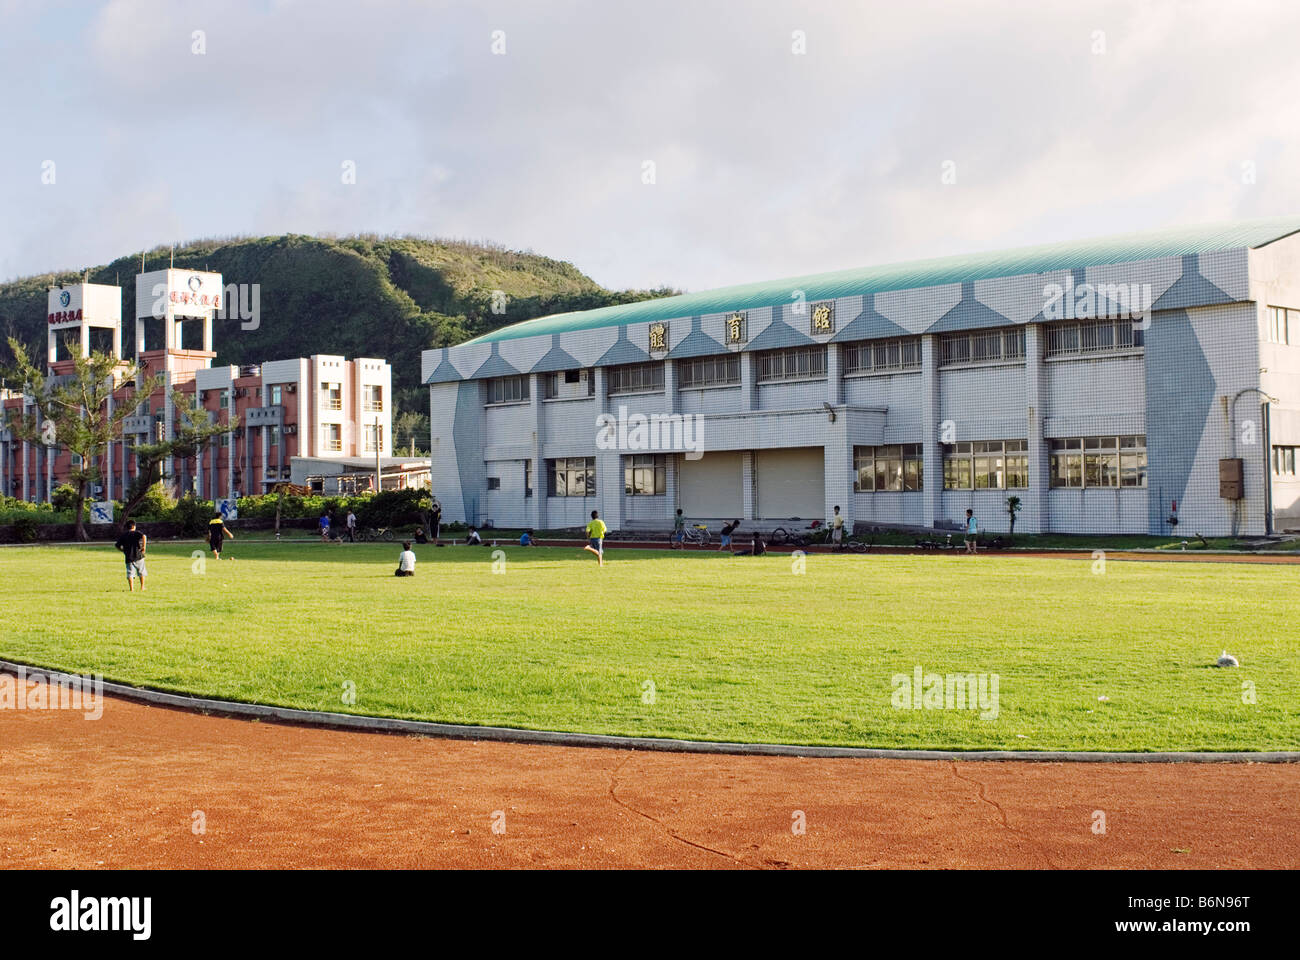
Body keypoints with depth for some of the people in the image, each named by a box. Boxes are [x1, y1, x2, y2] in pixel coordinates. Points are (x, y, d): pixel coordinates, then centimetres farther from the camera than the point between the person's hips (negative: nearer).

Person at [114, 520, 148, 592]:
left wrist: (124, 551, 20)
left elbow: (117, 545, 6)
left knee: (130, 574, 2)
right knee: (141, 573, 13)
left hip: (129, 557, 1)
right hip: (139, 556, -1)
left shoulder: (123, 536, 8)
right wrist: (144, 547, -15)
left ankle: (131, 589, -7)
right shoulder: (137, 533, 0)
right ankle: (142, 588, 18)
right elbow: (143, 536, -21)